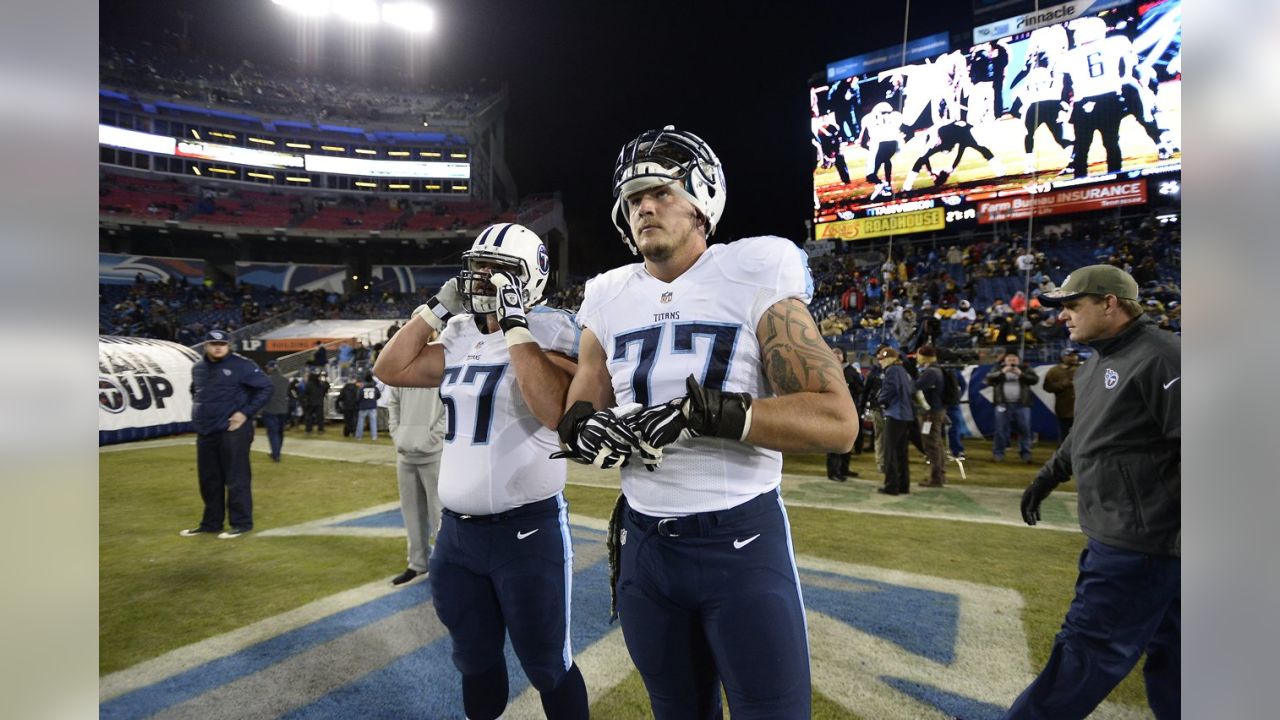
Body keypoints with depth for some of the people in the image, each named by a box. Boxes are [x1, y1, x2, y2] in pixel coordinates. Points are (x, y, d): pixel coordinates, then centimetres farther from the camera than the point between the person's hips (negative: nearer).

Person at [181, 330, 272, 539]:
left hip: (232, 431, -7)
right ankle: (211, 522, 26)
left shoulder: (241, 365, -8)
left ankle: (241, 523, 6)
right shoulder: (197, 368, 13)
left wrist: (245, 412, -14)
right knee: (209, 480, 14)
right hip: (205, 433, 7)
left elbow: (265, 388, -10)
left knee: (236, 478, -3)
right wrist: (199, 410, 15)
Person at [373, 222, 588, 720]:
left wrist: (514, 324, -24)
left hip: (528, 528, -6)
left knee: (547, 668, 12)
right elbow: (390, 369, 12)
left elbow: (557, 412, -29)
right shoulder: (461, 338, 8)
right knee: (475, 660, 24)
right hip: (457, 529, 7)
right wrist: (436, 309, 5)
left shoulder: (547, 333, -13)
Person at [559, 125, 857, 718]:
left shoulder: (752, 275, -10)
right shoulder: (609, 298, 4)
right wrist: (587, 429, -14)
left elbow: (837, 422, -17)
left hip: (744, 540, -4)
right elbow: (575, 417, 10)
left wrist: (707, 413, -26)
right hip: (643, 542, 5)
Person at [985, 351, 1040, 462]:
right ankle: (998, 453, 10)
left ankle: (1025, 453, 11)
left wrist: (1021, 374, -15)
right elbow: (989, 378, -4)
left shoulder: (1025, 369, 8)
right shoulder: (998, 369, 8)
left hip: (1022, 405, 0)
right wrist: (1002, 372, -13)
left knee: (1025, 429, 2)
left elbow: (1035, 379, -4)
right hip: (1003, 404, 0)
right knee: (1001, 429, 2)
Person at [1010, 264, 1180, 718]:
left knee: (1088, 649, 0)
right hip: (1122, 538, 10)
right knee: (1167, 651, 20)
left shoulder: (1161, 358, -18)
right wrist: (1050, 475, 28)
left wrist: (1181, 536, -26)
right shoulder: (1097, 364, 13)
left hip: (1140, 541, -10)